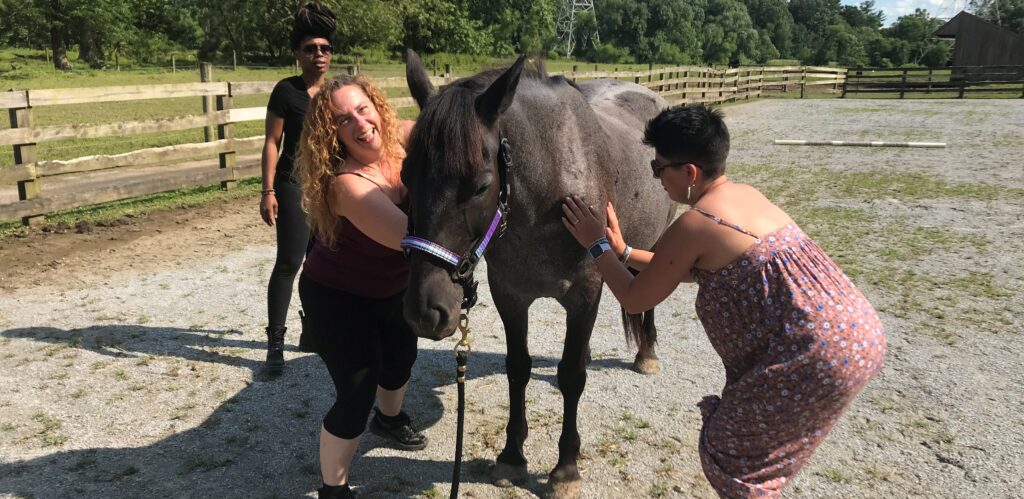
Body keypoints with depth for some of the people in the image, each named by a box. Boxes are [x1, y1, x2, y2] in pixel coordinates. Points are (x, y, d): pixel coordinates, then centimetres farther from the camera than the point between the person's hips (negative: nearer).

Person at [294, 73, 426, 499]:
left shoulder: (402, 138, -18)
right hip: (340, 299, -8)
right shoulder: (345, 184, -38)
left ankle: (390, 418, 62)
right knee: (357, 395, -6)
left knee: (401, 357, 28)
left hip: (395, 286, 8)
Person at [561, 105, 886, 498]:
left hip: (820, 355, -9)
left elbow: (635, 300, -2)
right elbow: (696, 271, 26)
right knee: (756, 443, 26)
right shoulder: (747, 196, 13)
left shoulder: (693, 224, -14)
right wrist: (622, 251, 24)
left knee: (727, 451, 9)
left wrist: (597, 246, 9)